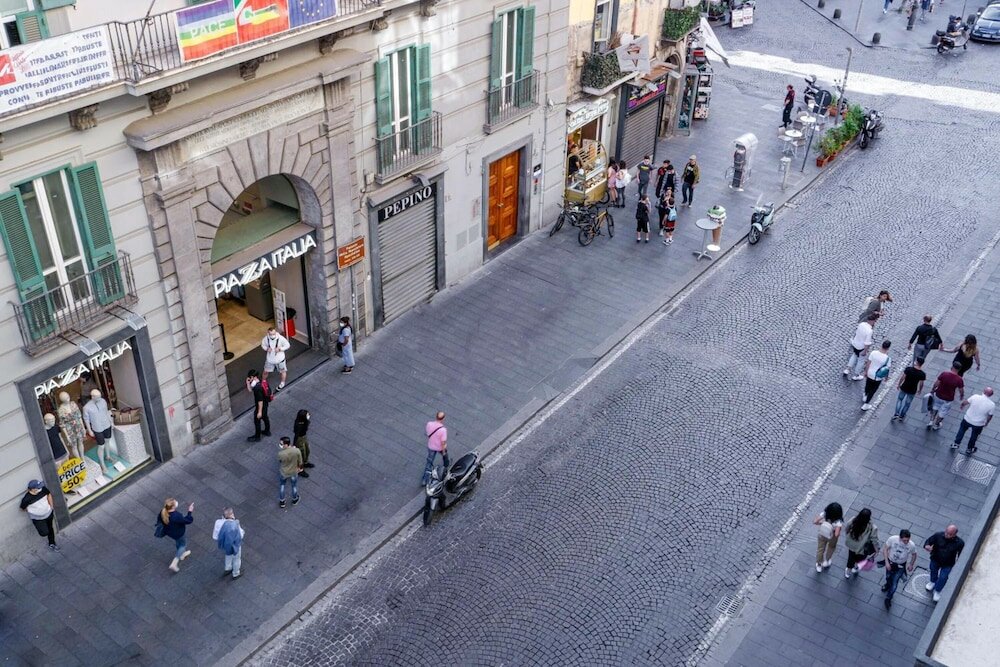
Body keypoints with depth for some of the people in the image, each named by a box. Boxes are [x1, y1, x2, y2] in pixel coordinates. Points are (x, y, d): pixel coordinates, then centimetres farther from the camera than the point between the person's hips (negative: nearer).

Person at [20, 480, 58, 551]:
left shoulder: (43, 489, -23)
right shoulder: (26, 499, -33)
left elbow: (49, 494, 0)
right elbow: (23, 509, -14)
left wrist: (51, 506, 3)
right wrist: (33, 510, -5)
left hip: (48, 513, 4)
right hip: (37, 518, -4)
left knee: (50, 528, 23)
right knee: (44, 533, -6)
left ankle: (52, 543, 47)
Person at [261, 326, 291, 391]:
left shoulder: (281, 338, -29)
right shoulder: (266, 338, -21)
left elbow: (287, 345, -15)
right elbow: (263, 344, -1)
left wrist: (280, 349, -27)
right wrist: (266, 348, -21)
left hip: (279, 358, -2)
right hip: (270, 358, 2)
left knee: (283, 371, 19)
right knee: (266, 371, 18)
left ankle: (282, 383, 46)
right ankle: (263, 382, 47)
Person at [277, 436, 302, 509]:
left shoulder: (281, 454, -35)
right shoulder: (297, 451, -29)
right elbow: (300, 461, -11)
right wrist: (299, 467, 10)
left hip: (283, 473, -1)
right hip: (293, 472, 1)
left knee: (282, 486, 28)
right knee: (294, 486, 28)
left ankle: (282, 502, 43)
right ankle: (294, 500, 52)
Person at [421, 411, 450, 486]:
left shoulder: (429, 424, -20)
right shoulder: (443, 430, -33)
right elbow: (443, 442, -26)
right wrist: (444, 451, -9)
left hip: (431, 446, 3)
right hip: (440, 447, -3)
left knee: (429, 462, 15)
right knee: (445, 455, 31)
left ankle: (424, 480, 17)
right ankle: (447, 465, 60)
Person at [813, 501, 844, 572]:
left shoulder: (824, 514, -30)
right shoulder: (838, 521, -38)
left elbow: (815, 522, -24)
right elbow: (836, 534, -41)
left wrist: (822, 523, -7)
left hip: (822, 535, 2)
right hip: (832, 537, -2)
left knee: (820, 549, 26)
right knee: (831, 547, 34)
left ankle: (819, 565, 47)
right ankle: (826, 562, 55)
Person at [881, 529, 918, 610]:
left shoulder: (912, 545, -29)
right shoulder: (892, 539, -31)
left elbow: (914, 555, -5)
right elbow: (885, 549, -15)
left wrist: (911, 565, 5)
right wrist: (887, 562, -16)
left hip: (901, 566, -1)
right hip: (890, 562, 1)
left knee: (894, 583, 5)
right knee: (888, 577, 27)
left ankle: (888, 599, 29)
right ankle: (888, 585, 63)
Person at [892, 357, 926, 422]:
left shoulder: (908, 369, -21)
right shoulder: (922, 374, -20)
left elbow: (902, 377, -12)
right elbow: (921, 384, -9)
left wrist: (898, 384, 4)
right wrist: (920, 390, 11)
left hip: (904, 388, 0)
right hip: (912, 391, 0)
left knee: (899, 399, 25)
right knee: (907, 403, 22)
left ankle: (896, 414, 21)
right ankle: (901, 416, 36)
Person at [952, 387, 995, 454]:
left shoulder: (975, 397, -23)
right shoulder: (992, 405, -23)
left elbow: (965, 402, -7)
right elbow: (990, 416, -9)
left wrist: (962, 405, 17)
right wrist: (986, 423, 11)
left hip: (967, 419, 0)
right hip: (978, 424, 0)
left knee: (962, 430, 29)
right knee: (974, 436, 27)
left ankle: (956, 444, 41)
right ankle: (969, 449, 47)